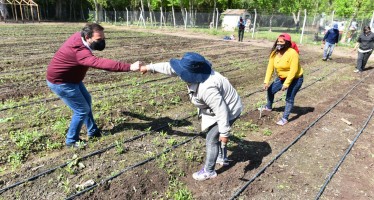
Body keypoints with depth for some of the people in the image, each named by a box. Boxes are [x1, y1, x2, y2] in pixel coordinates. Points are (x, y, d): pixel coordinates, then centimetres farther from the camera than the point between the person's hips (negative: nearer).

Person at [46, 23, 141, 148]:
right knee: (82, 110, -5)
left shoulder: (79, 36, -10)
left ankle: (92, 131, 34)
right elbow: (101, 63, -53)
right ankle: (71, 141, 16)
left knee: (87, 100, 20)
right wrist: (129, 67, -60)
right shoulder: (79, 51, -38)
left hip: (71, 78, 10)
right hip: (60, 82, -10)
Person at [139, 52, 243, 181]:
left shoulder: (206, 89, -40)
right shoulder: (196, 72, -12)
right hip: (219, 107, 10)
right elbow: (171, 68, -4)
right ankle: (222, 157, 49)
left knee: (211, 139, 1)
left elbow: (221, 110, -36)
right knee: (215, 135, 27)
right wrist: (150, 67, 3)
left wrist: (224, 132, -29)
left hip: (228, 111, -10)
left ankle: (209, 171, 19)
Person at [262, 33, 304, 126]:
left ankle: (285, 119, 4)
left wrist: (286, 84, -31)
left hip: (295, 79, -7)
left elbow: (293, 70, -29)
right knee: (270, 90, 12)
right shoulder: (274, 53, -8)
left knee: (289, 98, -6)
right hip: (281, 77, 7)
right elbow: (270, 67, -9)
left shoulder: (292, 53, -28)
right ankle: (268, 107, 36)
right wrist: (266, 81, -16)